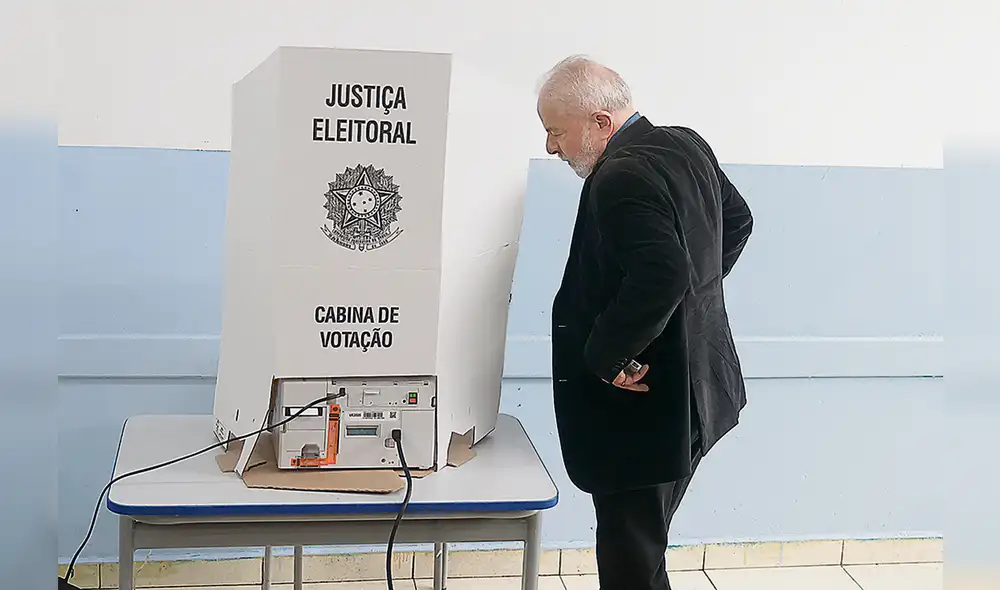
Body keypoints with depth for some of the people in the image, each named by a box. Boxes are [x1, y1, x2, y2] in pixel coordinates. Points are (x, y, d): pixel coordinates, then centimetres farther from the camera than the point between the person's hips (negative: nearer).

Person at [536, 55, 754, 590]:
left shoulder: (621, 178, -23)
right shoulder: (687, 146, 8)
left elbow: (662, 275, -34)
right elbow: (737, 220, 21)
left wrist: (605, 356, -23)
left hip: (642, 410, -10)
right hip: (693, 395, 10)